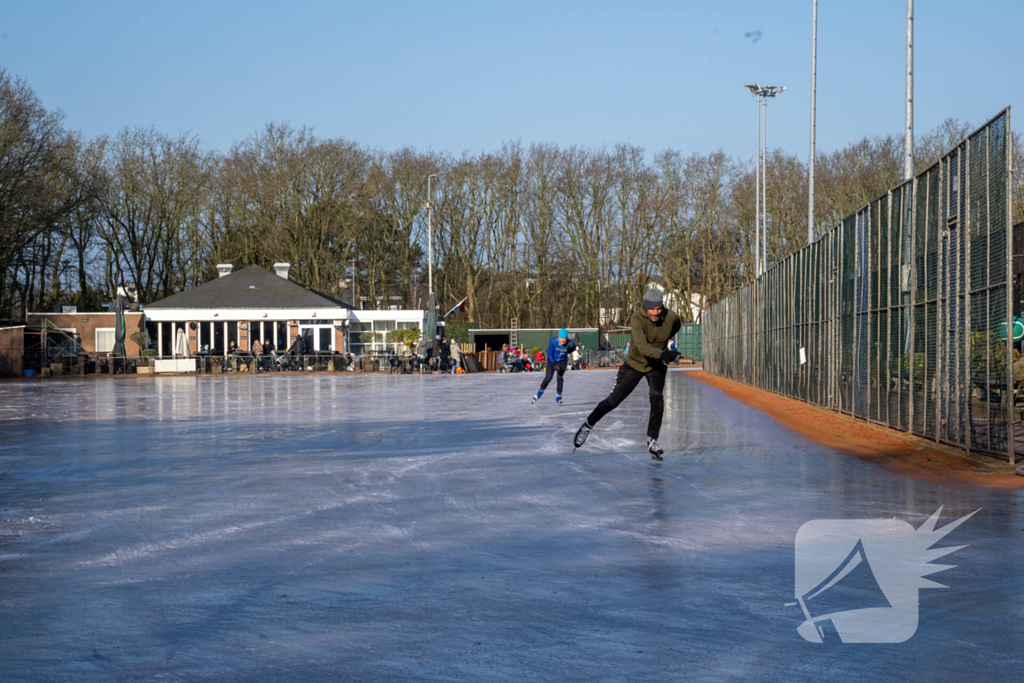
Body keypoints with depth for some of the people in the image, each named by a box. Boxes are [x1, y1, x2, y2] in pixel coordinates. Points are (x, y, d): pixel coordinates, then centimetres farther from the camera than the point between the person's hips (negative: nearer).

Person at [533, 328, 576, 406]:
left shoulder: (569, 344, -23)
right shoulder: (553, 341, -27)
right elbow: (549, 354, -19)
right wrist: (554, 364, -28)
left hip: (562, 361, 1)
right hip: (552, 360, -1)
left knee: (560, 378, -14)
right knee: (548, 378, -9)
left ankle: (558, 396, 3)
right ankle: (540, 392, 18)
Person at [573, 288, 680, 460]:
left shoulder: (671, 318, -19)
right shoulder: (637, 319, -29)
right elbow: (642, 346, -43)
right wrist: (662, 354, -58)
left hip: (657, 366, 2)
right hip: (634, 363, -2)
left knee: (657, 398, -22)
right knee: (613, 400, 3)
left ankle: (652, 441, -13)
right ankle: (588, 425, 26)